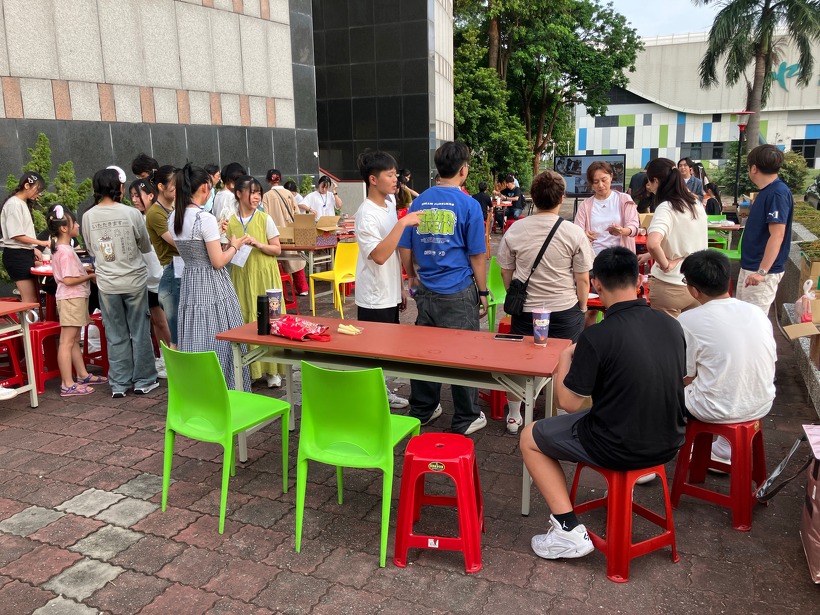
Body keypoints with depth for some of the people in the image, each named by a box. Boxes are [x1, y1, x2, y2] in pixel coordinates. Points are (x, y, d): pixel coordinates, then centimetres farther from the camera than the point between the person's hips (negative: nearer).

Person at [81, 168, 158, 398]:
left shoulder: (88, 217, -4)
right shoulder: (132, 213, -11)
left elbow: (91, 250, 9)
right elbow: (146, 247, 2)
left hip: (107, 283, 2)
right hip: (134, 280, -2)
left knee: (116, 334, 10)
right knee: (139, 331, 9)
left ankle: (118, 384, 16)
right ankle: (143, 381, 17)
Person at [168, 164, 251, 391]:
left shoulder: (173, 218, 6)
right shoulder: (205, 219, -17)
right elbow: (218, 262, -16)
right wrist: (234, 245, 1)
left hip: (189, 284, 8)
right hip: (212, 287, -7)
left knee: (195, 339, 13)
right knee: (220, 339, 3)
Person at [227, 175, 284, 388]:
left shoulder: (265, 219, -1)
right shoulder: (230, 221, 4)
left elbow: (277, 249, -1)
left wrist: (257, 244, -16)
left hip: (263, 275, -2)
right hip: (241, 276, 2)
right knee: (244, 320, 2)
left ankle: (272, 369, 8)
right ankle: (248, 368, 14)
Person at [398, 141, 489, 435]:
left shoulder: (419, 202, 5)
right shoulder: (468, 204, -9)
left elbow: (404, 248, 9)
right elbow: (477, 255, -6)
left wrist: (413, 277, 23)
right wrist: (483, 292, 3)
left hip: (426, 290, 5)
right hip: (458, 292, -5)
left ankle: (422, 410, 27)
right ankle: (466, 419, 16)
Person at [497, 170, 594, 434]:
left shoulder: (515, 230, -6)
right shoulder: (574, 233, -12)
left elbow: (506, 272, 4)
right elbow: (582, 278, -7)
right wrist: (582, 306, 9)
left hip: (525, 310, 2)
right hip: (565, 311, -2)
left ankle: (514, 417, 29)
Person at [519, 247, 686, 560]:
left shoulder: (597, 336, -23)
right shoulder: (671, 325, -4)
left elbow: (569, 403, -16)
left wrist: (565, 358, 2)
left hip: (619, 449, -6)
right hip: (669, 443, 7)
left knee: (530, 437, 12)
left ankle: (569, 530, 5)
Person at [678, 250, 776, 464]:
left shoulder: (690, 321, -16)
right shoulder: (757, 312, -1)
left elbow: (685, 378, -9)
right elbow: (770, 363, 10)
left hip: (717, 411, -5)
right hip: (762, 405, 5)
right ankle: (724, 450, 38)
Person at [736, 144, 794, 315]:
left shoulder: (778, 193, -19)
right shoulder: (767, 191, 11)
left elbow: (777, 236, -24)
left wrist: (762, 271, -27)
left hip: (762, 271, -10)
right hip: (750, 266, 10)